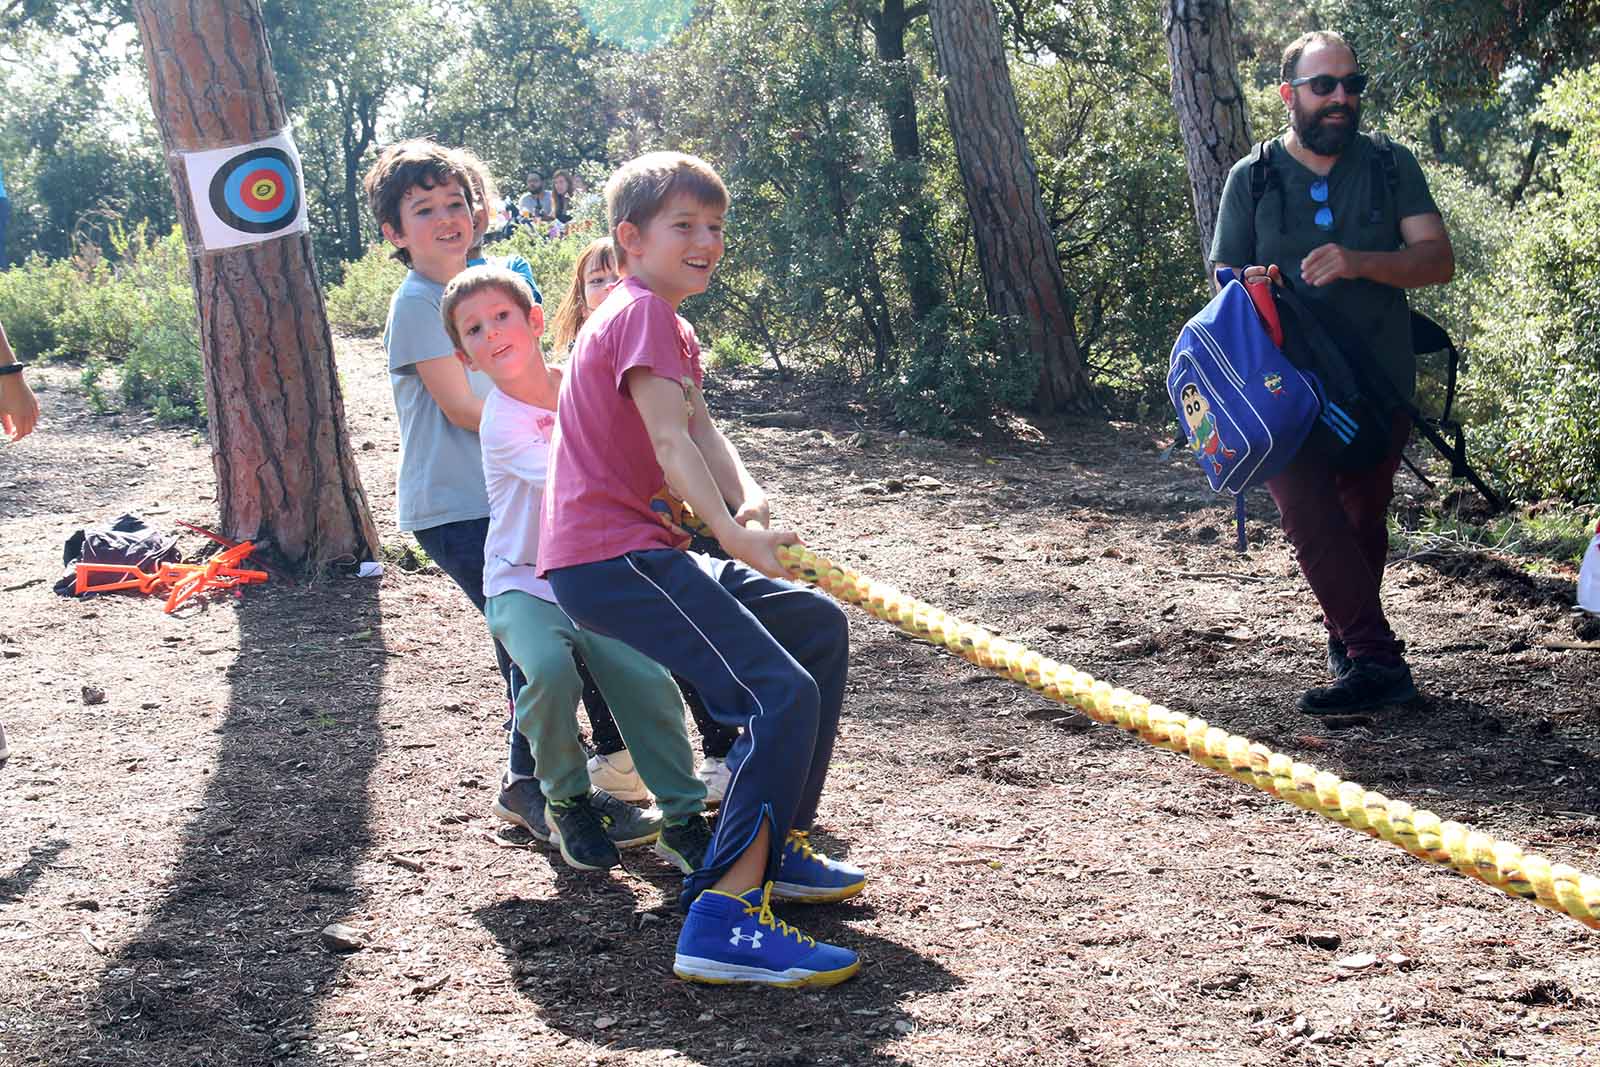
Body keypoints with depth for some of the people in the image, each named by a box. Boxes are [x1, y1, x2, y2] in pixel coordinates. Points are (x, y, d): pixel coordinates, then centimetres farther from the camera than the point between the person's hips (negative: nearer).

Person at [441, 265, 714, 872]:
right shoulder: (503, 422, -14)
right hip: (523, 584, -3)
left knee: (647, 678, -20)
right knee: (551, 669, -32)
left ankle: (683, 820, -3)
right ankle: (566, 802, -4)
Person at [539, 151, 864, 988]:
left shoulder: (665, 324, 24)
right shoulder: (642, 312, -9)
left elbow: (703, 431, 9)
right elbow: (672, 442, -22)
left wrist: (749, 498, -10)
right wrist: (735, 535, -32)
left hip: (643, 553, 11)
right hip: (610, 556, -11)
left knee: (819, 627, 19)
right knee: (782, 693, -22)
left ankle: (778, 847, 21)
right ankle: (724, 918, -29)